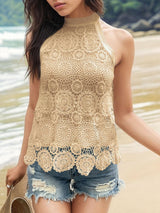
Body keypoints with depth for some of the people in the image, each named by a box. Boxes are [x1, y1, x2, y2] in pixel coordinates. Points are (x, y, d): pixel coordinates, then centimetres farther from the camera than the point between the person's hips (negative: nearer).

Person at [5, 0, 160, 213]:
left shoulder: (120, 41, -2)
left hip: (98, 163, 0)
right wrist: (21, 164, 15)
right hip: (47, 164, 0)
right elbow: (35, 107, 8)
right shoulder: (38, 37, 0)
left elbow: (123, 115, 4)